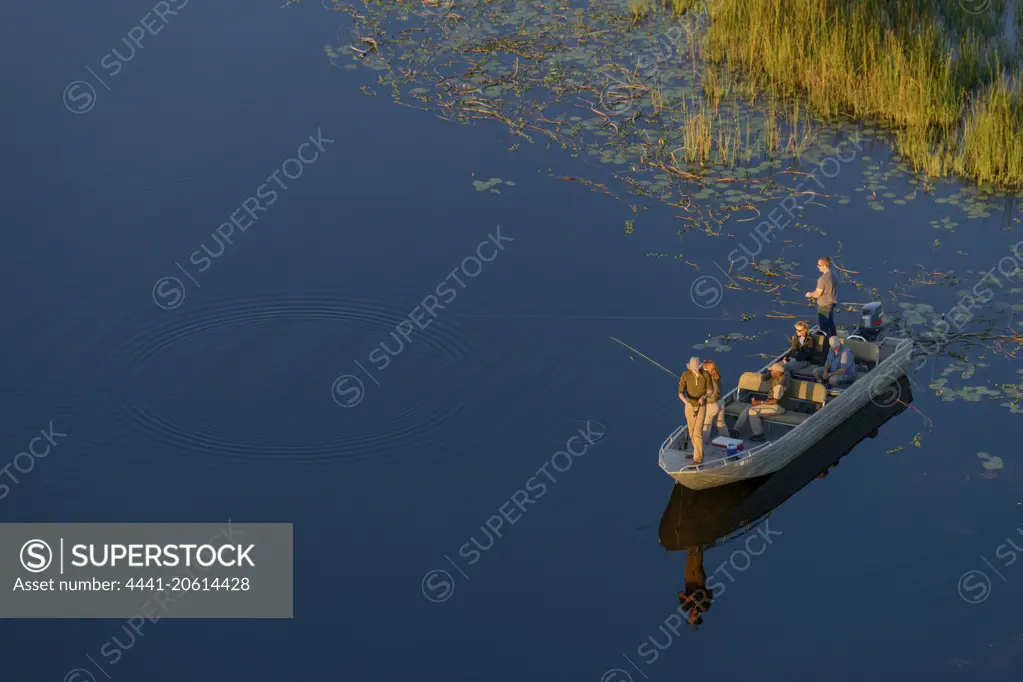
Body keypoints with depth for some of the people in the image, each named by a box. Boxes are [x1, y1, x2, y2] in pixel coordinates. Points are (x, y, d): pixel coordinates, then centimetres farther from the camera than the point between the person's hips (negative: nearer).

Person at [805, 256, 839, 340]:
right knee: (831, 324, 23)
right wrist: (814, 296, 12)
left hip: (824, 306, -9)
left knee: (824, 327, 4)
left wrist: (810, 294, -1)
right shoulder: (833, 275, 0)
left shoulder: (823, 279, -28)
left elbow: (817, 294, -23)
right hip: (832, 303, 9)